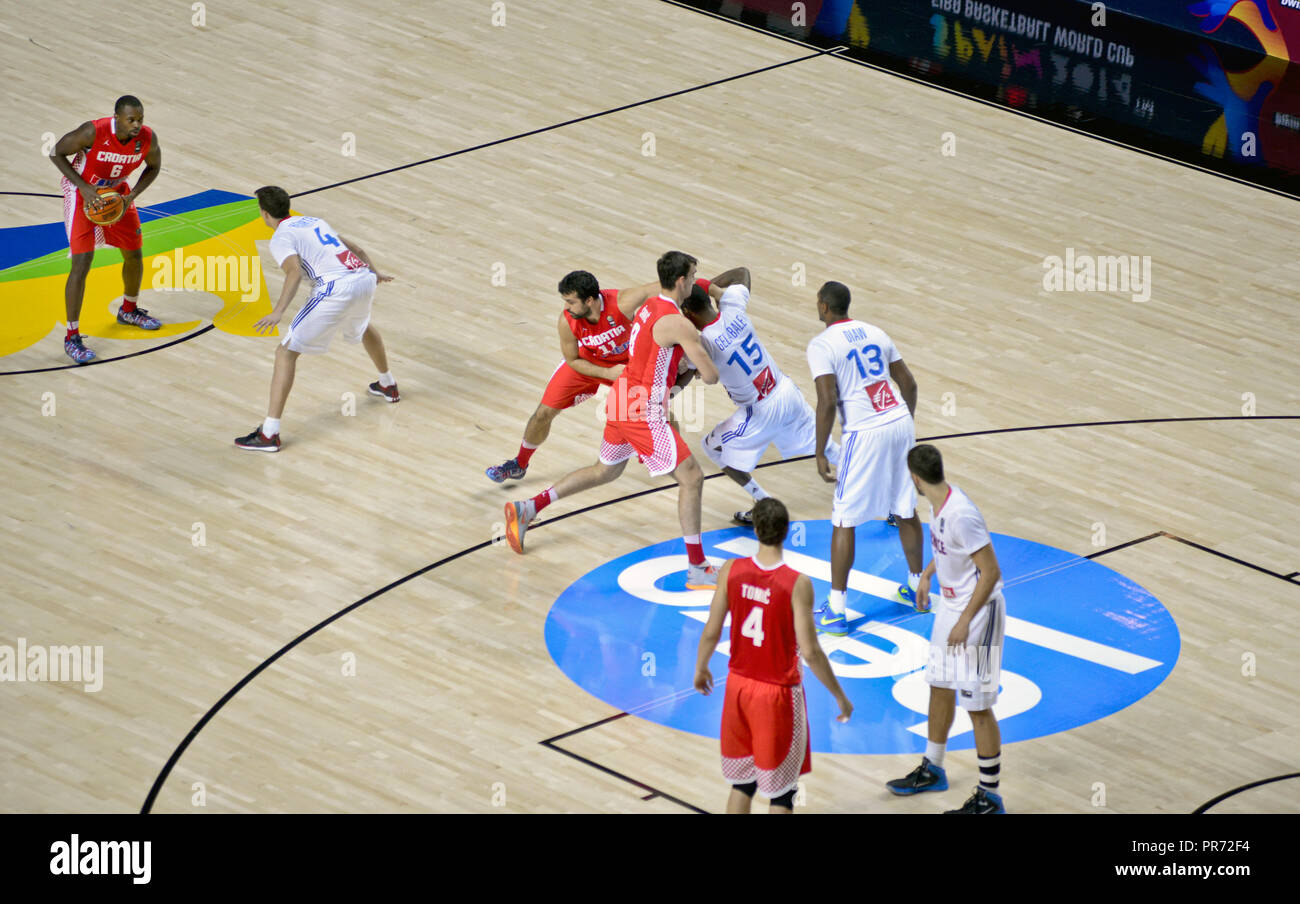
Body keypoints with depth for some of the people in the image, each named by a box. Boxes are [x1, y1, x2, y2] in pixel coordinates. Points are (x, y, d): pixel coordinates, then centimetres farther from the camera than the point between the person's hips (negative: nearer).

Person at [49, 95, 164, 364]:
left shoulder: (148, 138, -21)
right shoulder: (93, 132, -34)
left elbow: (154, 167, 0)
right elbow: (57, 153, -19)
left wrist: (132, 195, -15)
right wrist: (84, 187, -26)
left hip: (117, 193, 5)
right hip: (83, 193, -5)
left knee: (134, 254, 15)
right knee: (82, 263, -14)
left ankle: (128, 310, 44)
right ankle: (72, 337, -7)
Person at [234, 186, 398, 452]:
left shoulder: (281, 238, 2)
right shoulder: (314, 221, 26)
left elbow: (295, 272, -18)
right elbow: (354, 248, 35)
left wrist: (278, 312, -28)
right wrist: (374, 273, 53)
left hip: (337, 288, -8)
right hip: (365, 278, 8)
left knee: (286, 352, -2)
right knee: (363, 327, 43)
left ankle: (269, 433, -12)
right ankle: (387, 385, 64)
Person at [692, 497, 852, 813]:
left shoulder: (731, 571, -10)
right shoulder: (797, 584, -21)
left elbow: (711, 633, -3)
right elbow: (810, 652, -20)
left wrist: (701, 669, 18)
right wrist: (839, 696, -7)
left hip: (739, 684, 4)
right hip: (778, 692, -4)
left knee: (741, 780, 20)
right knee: (781, 791, 9)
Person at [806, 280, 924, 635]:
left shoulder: (821, 344, -6)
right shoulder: (875, 333, 14)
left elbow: (827, 401, -15)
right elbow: (908, 383, 15)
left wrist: (820, 454, -9)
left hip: (864, 433, -6)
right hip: (901, 423, 6)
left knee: (844, 521, 2)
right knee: (906, 511, 21)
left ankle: (836, 611, 2)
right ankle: (916, 588, 35)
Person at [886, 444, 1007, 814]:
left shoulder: (961, 515, -30)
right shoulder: (941, 502, -1)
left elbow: (991, 572, -27)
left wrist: (965, 621, -25)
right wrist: (927, 573, 22)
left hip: (977, 611, -10)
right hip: (950, 604, 10)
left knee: (977, 706, -2)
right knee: (940, 687, 23)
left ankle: (990, 797, 7)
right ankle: (932, 769, 41)